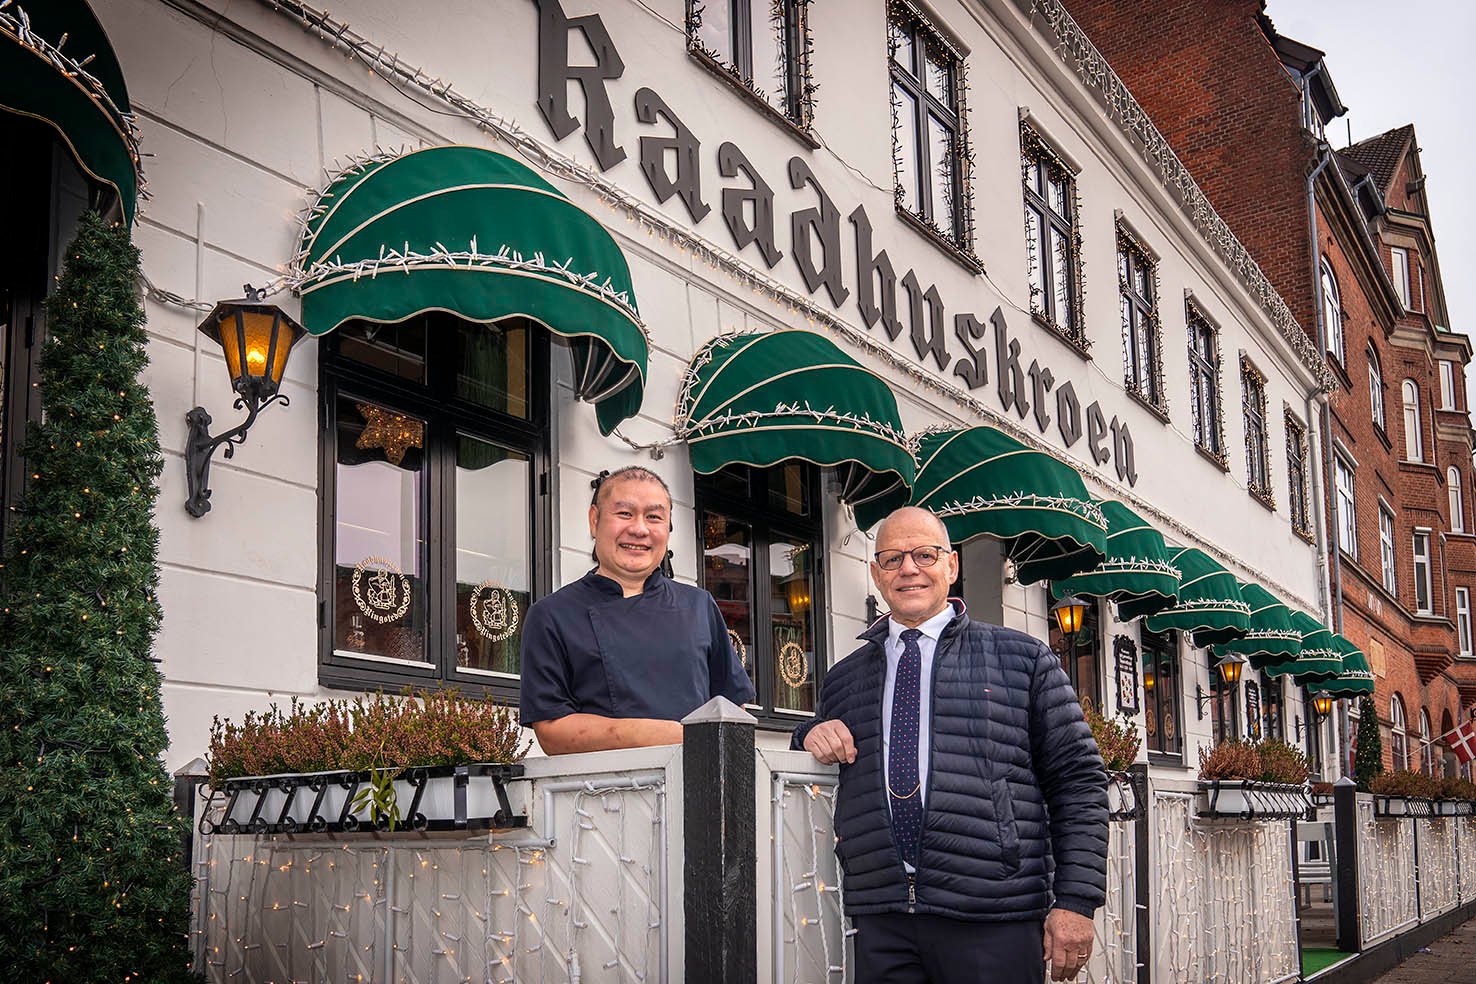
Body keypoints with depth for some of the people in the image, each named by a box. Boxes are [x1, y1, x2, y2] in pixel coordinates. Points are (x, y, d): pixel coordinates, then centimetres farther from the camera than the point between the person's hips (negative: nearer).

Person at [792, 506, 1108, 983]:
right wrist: (811, 734, 6)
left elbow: (1077, 783, 3)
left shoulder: (1023, 659, 7)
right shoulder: (843, 679, 16)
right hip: (881, 925, 3)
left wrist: (1075, 901, -6)